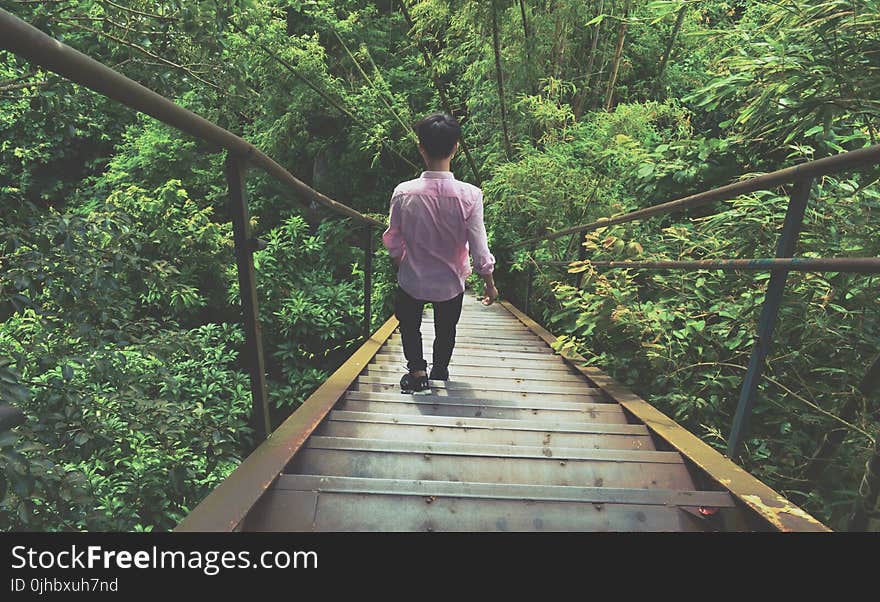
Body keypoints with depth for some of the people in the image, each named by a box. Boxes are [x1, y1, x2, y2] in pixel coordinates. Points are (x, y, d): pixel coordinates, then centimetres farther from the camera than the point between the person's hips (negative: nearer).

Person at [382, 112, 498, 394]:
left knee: (409, 324, 28)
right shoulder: (470, 195, -21)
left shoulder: (404, 193, -19)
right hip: (451, 283, 1)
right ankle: (440, 372, 44)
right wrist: (490, 285, 0)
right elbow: (480, 251, -16)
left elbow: (393, 243, -8)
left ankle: (417, 372, 17)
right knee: (446, 329, 27)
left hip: (412, 281, 0)